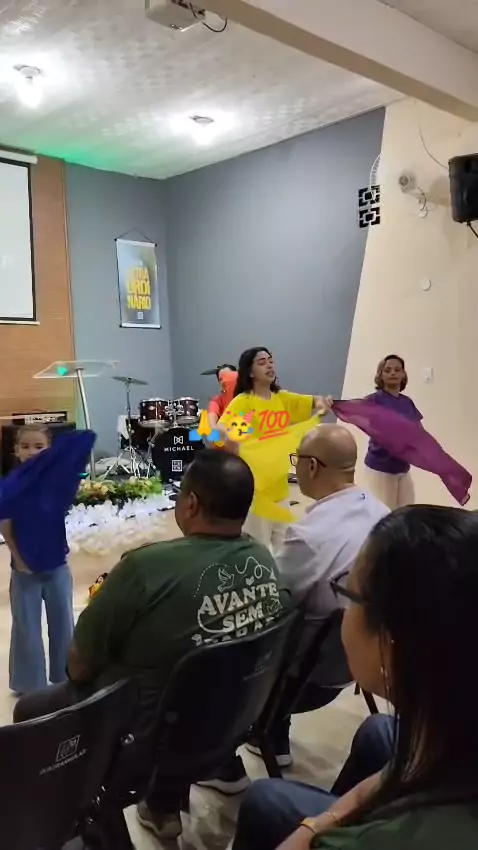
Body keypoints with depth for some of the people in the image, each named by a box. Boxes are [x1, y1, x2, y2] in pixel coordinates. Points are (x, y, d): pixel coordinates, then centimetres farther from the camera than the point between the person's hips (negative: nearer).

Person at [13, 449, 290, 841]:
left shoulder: (147, 567, -30)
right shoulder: (264, 560, -11)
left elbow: (79, 668, -16)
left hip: (146, 738, -5)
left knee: (30, 711, 17)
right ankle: (165, 805, 38)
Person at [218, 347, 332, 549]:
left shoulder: (283, 398, 5)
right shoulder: (242, 401, -12)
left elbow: (314, 402, 14)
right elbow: (220, 428, -25)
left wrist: (321, 402, -10)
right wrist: (227, 435, -48)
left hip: (279, 486, 6)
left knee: (281, 546, 20)